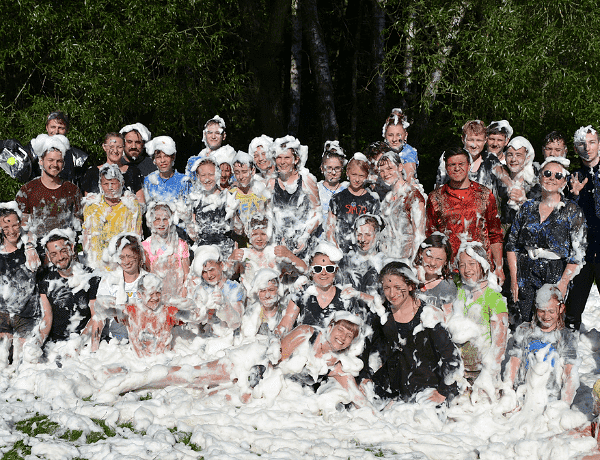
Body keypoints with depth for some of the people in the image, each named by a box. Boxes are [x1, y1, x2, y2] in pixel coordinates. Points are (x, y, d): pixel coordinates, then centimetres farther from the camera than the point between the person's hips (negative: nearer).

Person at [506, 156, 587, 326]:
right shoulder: (528, 207, 8)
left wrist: (563, 283, -13)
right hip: (526, 275, 3)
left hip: (556, 275, -3)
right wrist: (514, 279, 2)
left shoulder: (572, 211, -1)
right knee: (521, 324, -1)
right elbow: (512, 245, 10)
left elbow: (578, 252, -5)